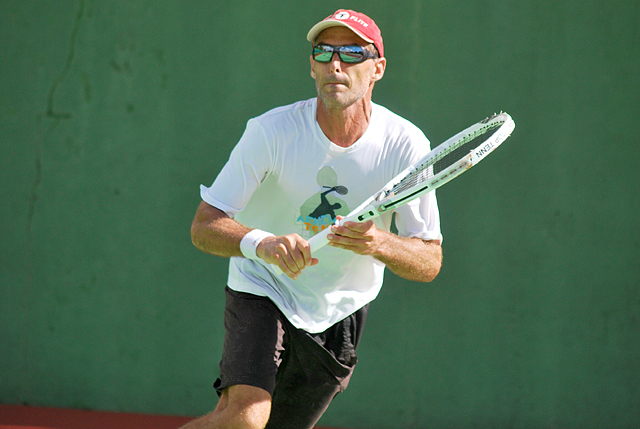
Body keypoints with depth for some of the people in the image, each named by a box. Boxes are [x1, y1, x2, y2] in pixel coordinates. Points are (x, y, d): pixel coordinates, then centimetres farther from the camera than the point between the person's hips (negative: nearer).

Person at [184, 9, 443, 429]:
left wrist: (379, 243, -36)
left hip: (341, 312, 3)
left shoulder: (405, 145, -16)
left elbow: (431, 261, -14)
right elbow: (204, 227, -21)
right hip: (263, 291, -3)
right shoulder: (272, 131, -20)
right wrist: (261, 243, -43)